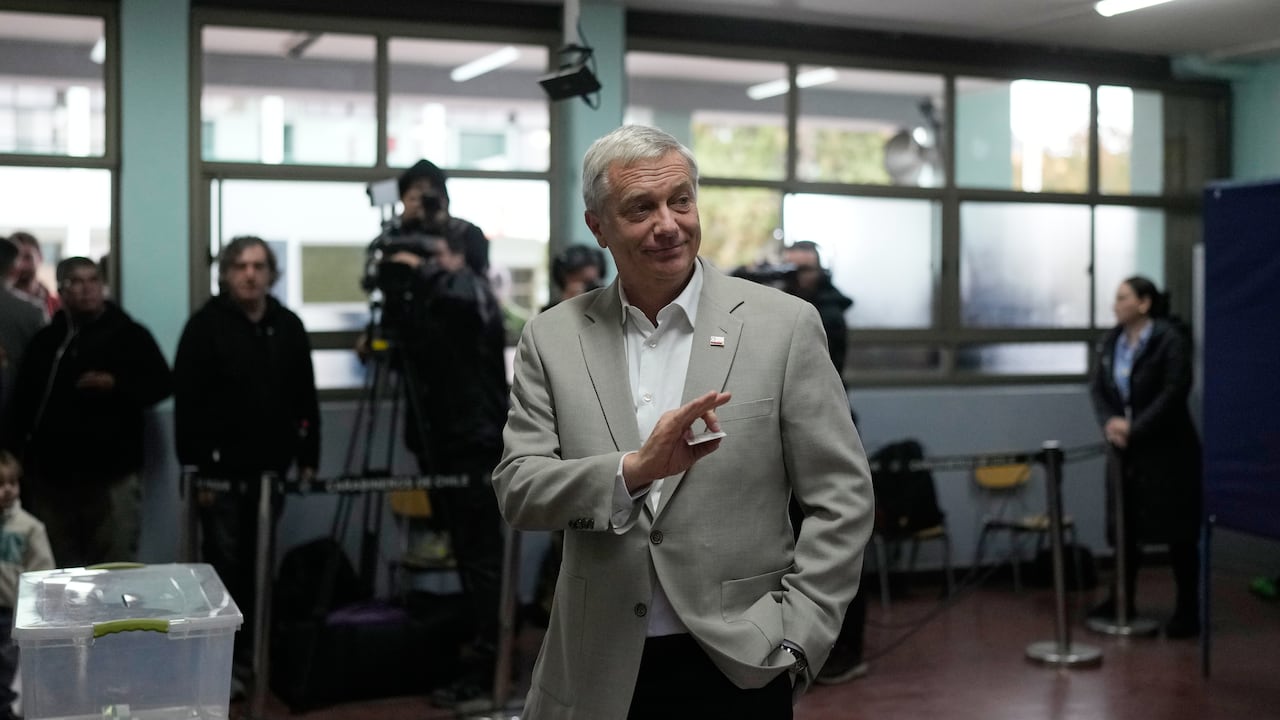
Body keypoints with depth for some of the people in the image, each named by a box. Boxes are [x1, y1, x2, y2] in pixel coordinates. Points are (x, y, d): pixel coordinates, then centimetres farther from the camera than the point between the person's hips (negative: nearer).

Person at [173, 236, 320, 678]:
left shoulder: (288, 326, 9)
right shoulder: (206, 325, -5)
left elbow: (304, 399, 11)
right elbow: (187, 402, -9)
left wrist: (308, 459, 6)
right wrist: (195, 468, -13)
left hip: (270, 468, 4)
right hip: (221, 468, -4)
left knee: (256, 562, 10)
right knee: (224, 563, -1)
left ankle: (249, 649, 21)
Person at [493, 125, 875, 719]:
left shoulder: (785, 325, -4)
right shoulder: (552, 338, 2)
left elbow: (841, 499, -3)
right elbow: (516, 491, -5)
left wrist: (792, 637, -11)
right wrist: (634, 468, -21)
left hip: (738, 665, -1)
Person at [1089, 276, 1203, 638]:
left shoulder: (1171, 339, -12)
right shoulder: (1111, 342, 8)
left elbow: (1174, 392, -18)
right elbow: (1099, 389, 7)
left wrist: (1134, 428, -20)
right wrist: (1109, 422, -12)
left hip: (1166, 449, -6)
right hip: (1123, 449, 6)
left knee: (1177, 529, -1)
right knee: (1124, 525, 11)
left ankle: (1188, 608, 9)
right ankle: (1122, 600, 24)